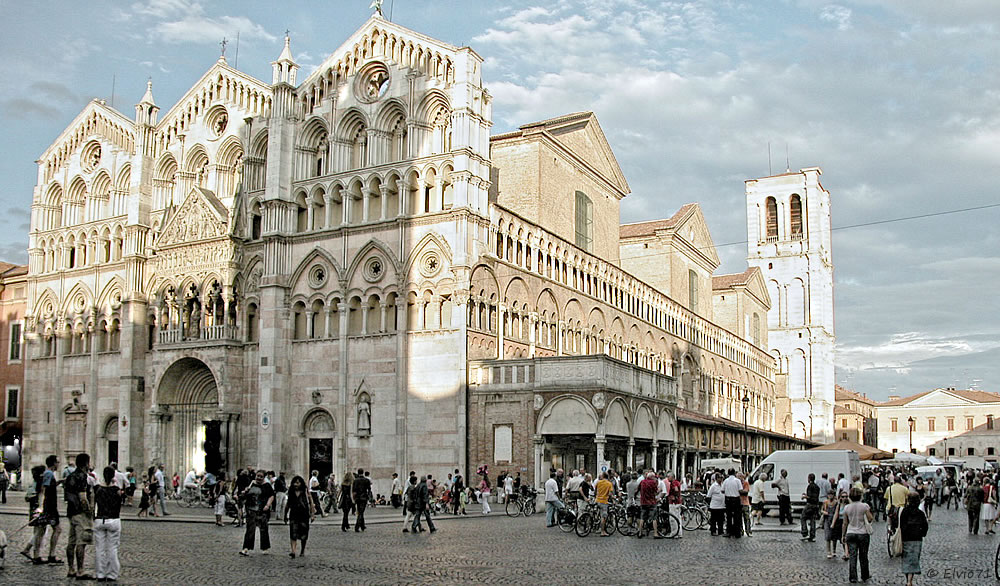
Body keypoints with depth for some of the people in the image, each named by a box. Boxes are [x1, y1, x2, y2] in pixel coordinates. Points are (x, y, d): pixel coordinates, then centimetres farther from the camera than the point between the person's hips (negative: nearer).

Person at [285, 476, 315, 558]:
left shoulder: (305, 492, -1)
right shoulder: (291, 492, 8)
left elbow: (311, 503, 0)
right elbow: (288, 505, 17)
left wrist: (312, 515, -4)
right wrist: (285, 516, 19)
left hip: (304, 515, -1)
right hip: (294, 515, 2)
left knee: (303, 535, 5)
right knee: (293, 534, -12)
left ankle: (302, 551, 21)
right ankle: (293, 551, -20)